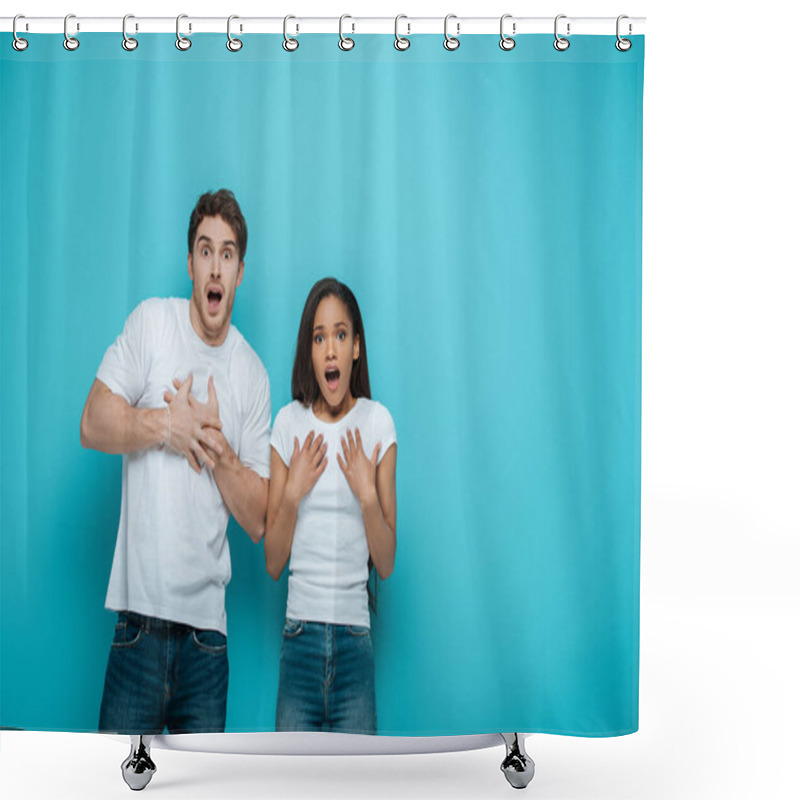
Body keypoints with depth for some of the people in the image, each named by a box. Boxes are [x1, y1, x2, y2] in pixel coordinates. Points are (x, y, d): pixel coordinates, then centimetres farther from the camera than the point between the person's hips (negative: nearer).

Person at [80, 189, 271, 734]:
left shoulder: (254, 374, 8)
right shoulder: (152, 322, 2)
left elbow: (258, 520, 4)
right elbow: (92, 424, -4)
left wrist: (216, 445, -9)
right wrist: (166, 424, -11)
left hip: (208, 622, 2)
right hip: (140, 612, -2)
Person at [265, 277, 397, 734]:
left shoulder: (377, 423, 1)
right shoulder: (289, 424, 4)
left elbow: (387, 565, 2)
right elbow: (273, 563, 4)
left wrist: (367, 495, -12)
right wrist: (293, 492, -9)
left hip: (355, 642, -1)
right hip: (299, 633, 1)